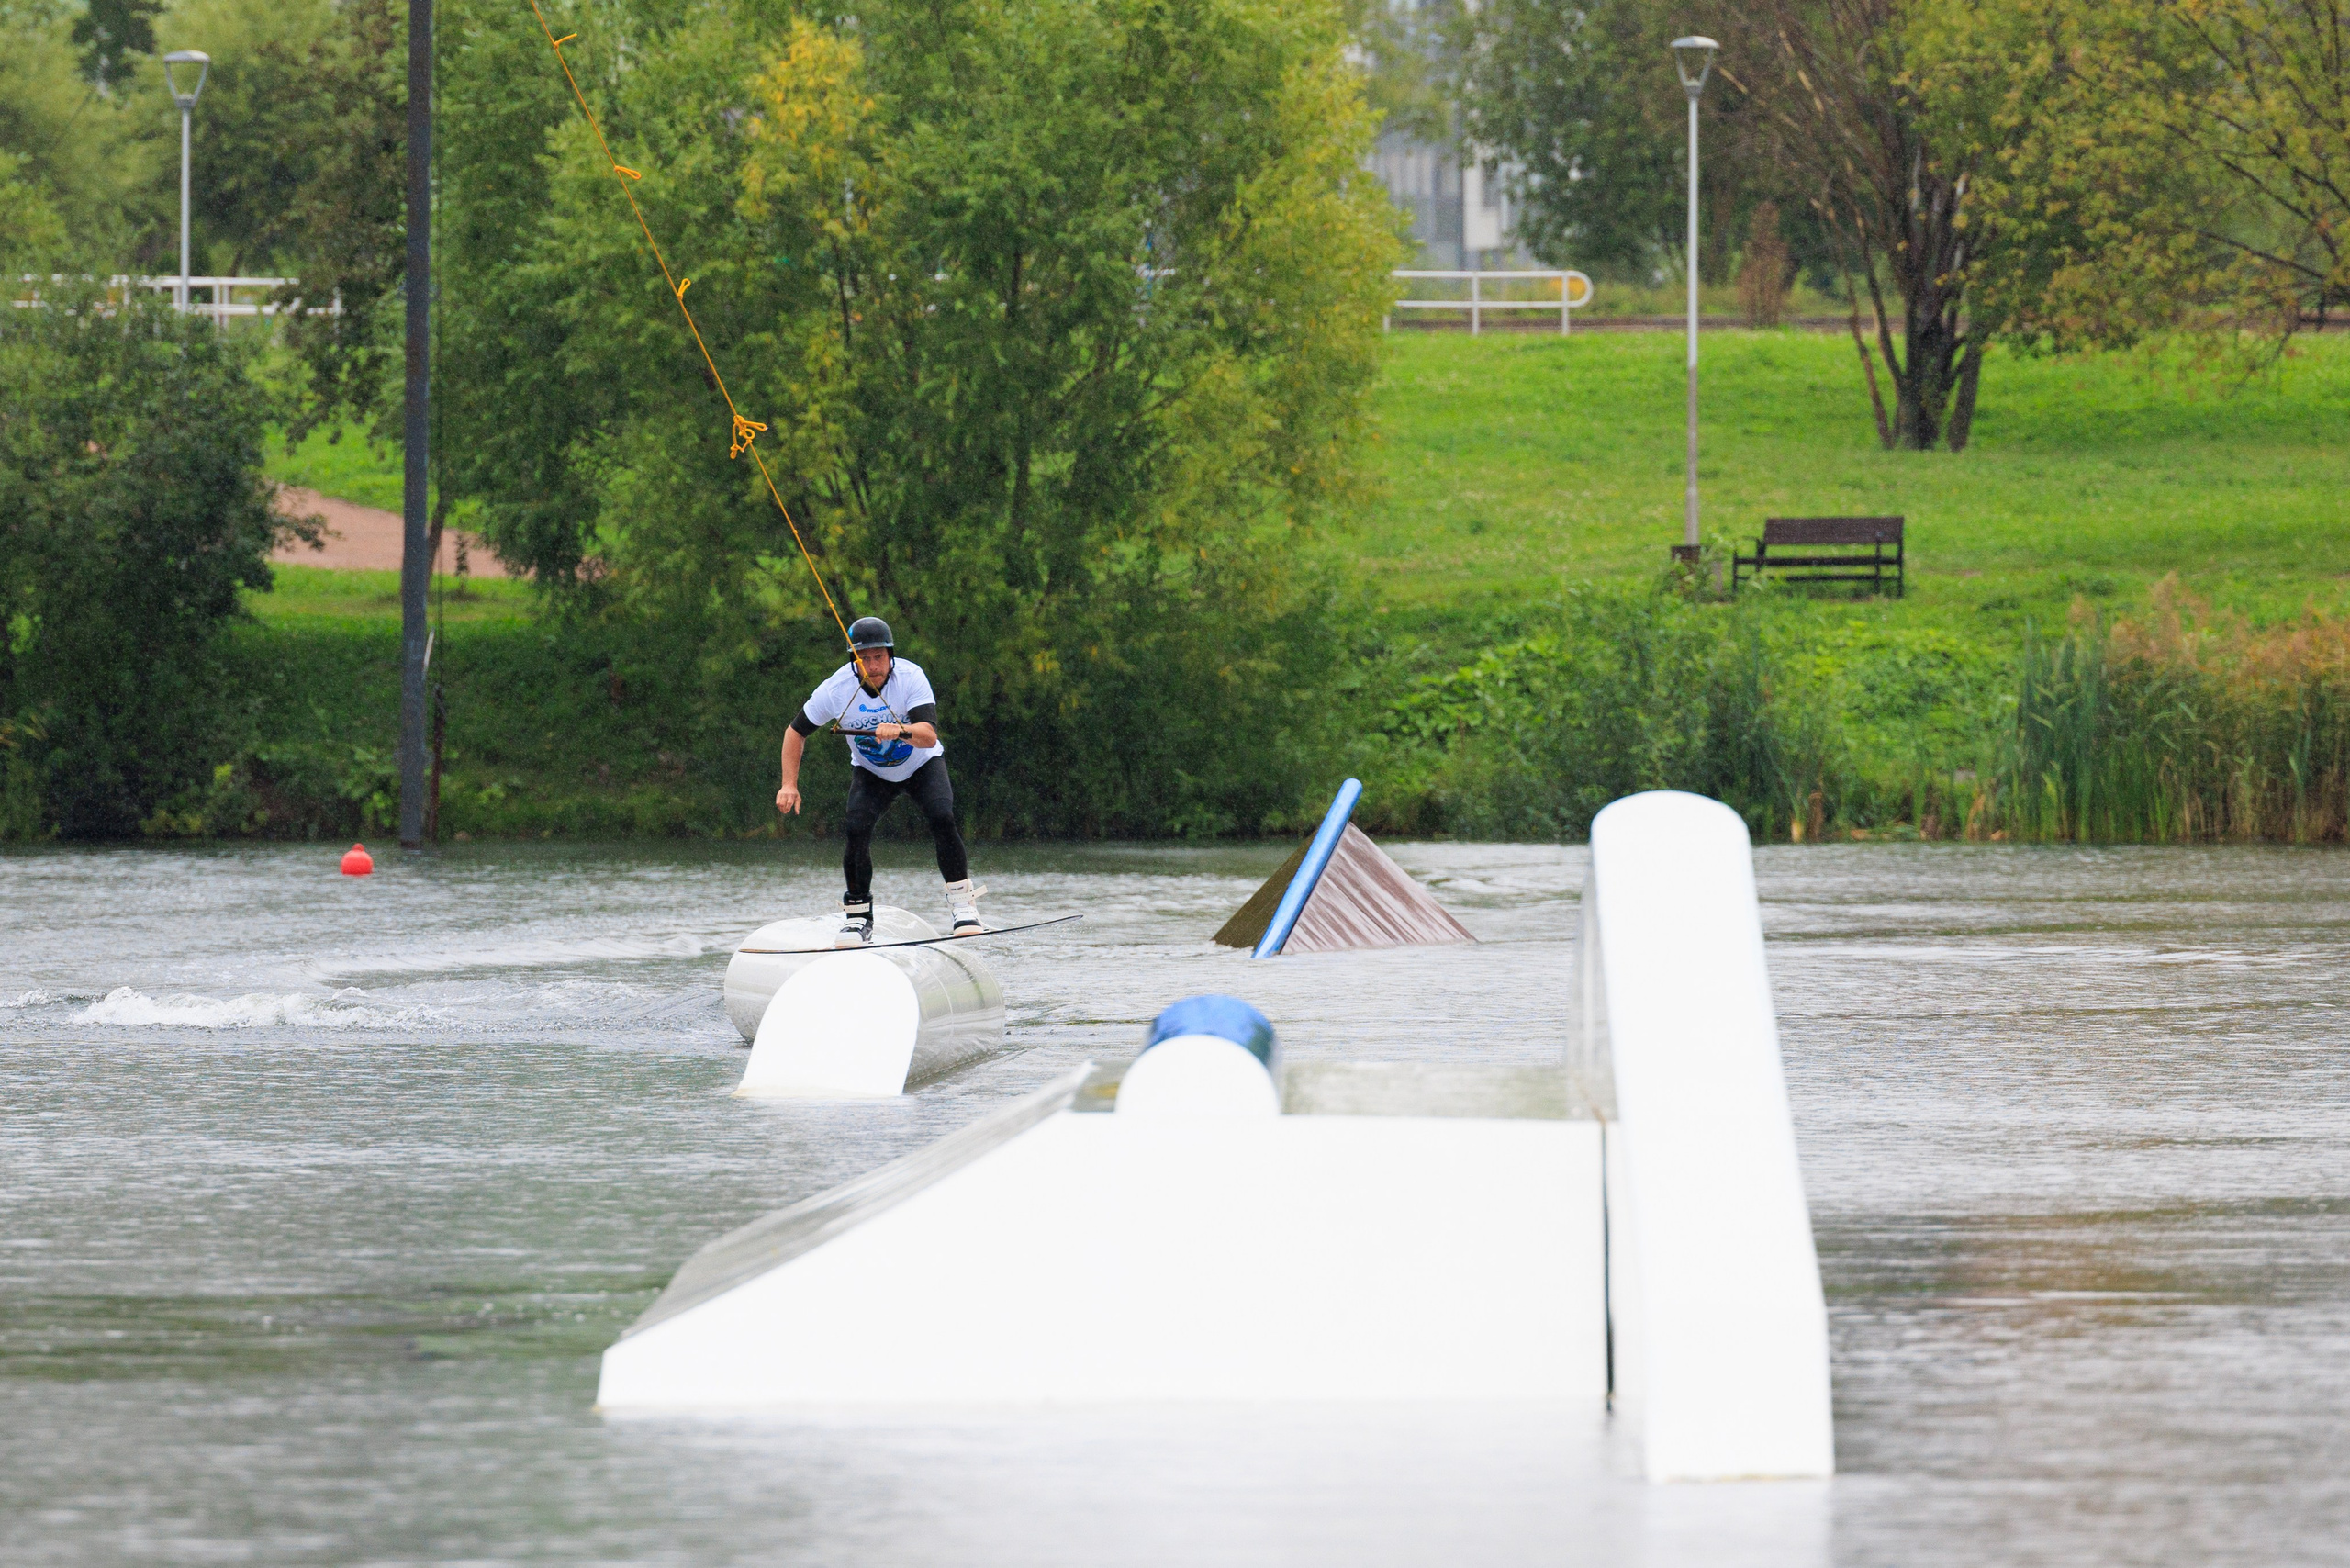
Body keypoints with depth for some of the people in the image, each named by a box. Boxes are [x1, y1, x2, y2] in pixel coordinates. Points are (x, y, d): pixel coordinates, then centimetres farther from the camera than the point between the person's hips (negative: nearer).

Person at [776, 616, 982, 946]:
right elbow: (796, 731, -7)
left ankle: (962, 904, -12)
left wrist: (900, 731, -60)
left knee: (942, 819, -26)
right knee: (857, 829, -22)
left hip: (922, 765, -1)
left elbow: (929, 735, -39)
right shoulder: (837, 689, -22)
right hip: (871, 772, 1)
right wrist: (789, 785, -14)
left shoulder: (910, 677, -28)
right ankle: (858, 917, -7)